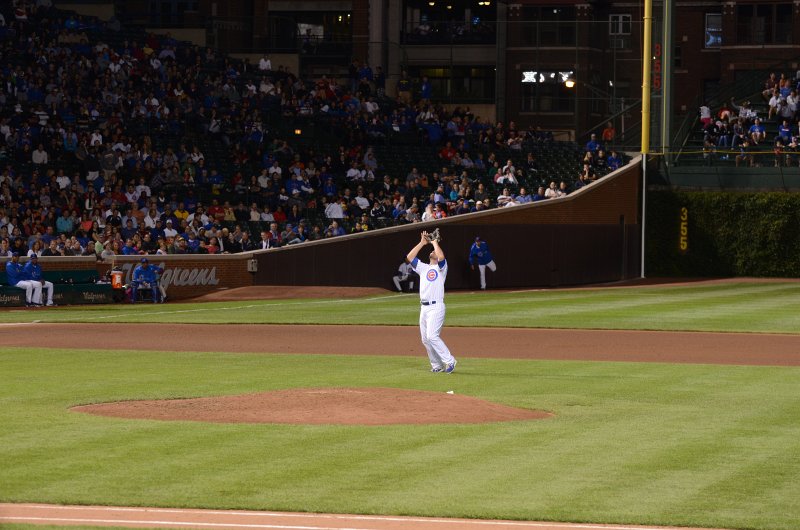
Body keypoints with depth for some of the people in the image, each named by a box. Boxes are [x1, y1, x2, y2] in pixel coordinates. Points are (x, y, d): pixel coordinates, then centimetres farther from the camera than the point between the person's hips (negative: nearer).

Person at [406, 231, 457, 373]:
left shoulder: (441, 267, 2)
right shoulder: (423, 268, 20)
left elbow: (441, 256, -19)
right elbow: (409, 257, 12)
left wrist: (435, 242, -4)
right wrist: (422, 243, 11)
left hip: (436, 307, -7)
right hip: (424, 307, 7)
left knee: (432, 336, -18)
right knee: (425, 339, 5)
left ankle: (449, 361, -11)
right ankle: (437, 365, 13)